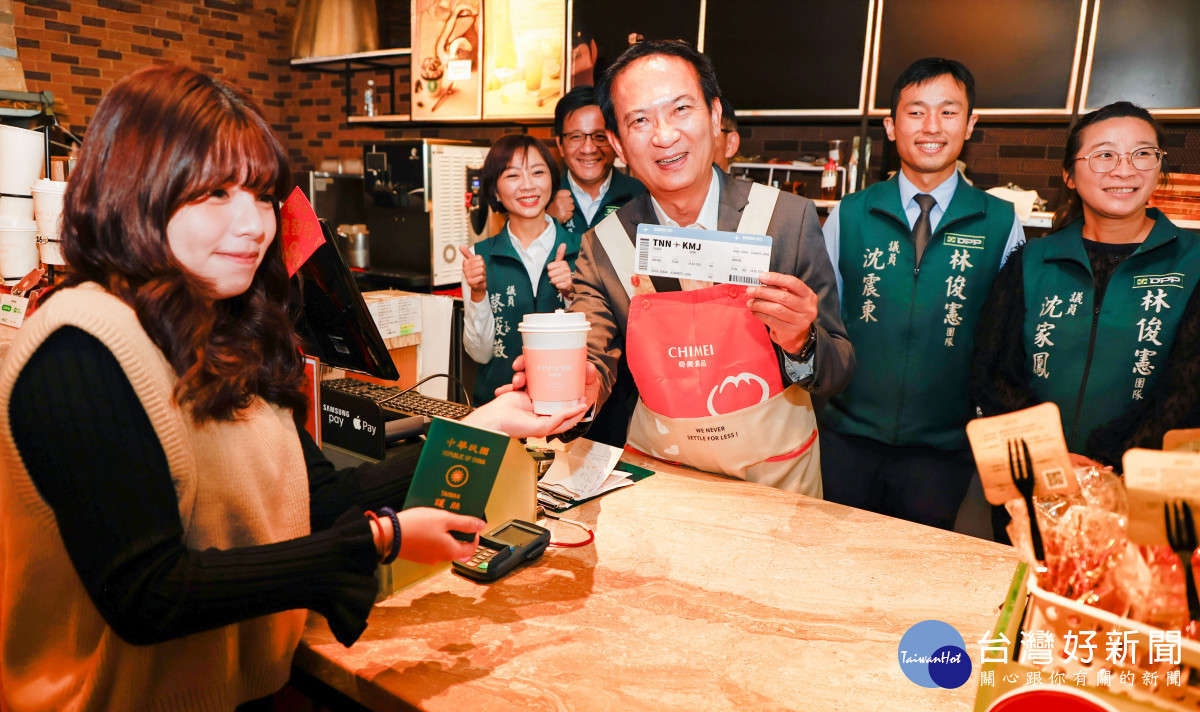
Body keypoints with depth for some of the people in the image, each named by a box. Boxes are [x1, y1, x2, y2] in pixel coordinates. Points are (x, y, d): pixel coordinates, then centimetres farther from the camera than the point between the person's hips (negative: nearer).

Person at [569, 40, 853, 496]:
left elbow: (840, 371, -7)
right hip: (659, 475, 3)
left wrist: (799, 343, -28)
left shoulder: (790, 219, -11)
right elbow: (593, 366, -8)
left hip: (775, 472, -3)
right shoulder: (602, 247, -7)